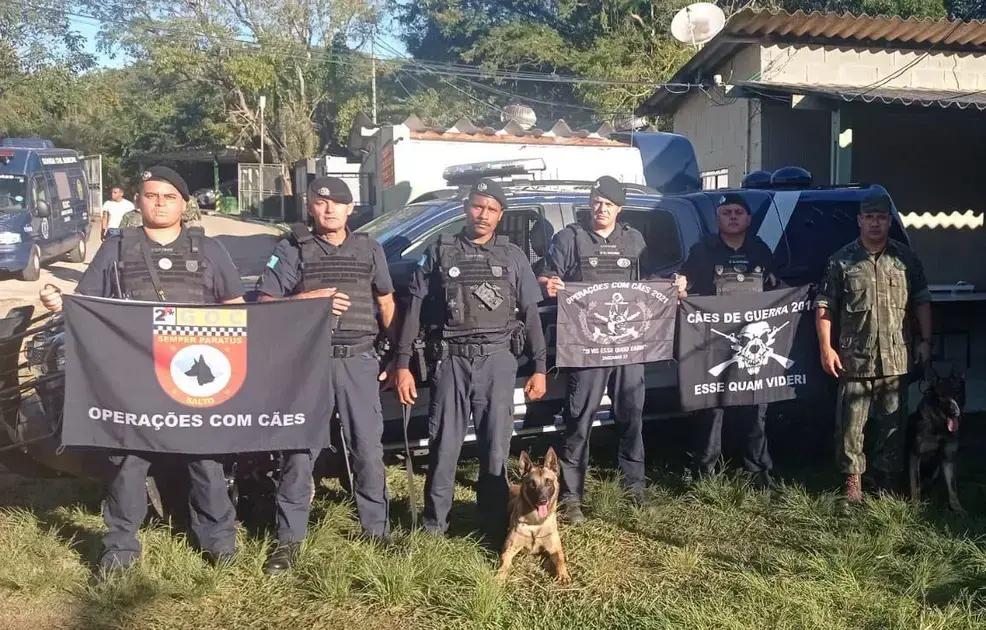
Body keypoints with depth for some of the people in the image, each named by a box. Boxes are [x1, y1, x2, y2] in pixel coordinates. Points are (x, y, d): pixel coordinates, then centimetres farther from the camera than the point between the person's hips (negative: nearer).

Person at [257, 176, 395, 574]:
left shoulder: (369, 249, 11)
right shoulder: (293, 250, 4)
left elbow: (386, 305, 17)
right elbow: (266, 304, 0)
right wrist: (308, 298, -15)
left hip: (360, 361, 2)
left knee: (368, 450, 7)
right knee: (299, 450, 0)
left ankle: (378, 530, 20)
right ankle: (289, 539, 10)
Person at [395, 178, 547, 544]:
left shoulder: (512, 256, 10)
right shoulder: (439, 252, 7)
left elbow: (530, 314, 11)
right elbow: (415, 308, 5)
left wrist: (539, 367, 5)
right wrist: (403, 364, -2)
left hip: (497, 361, 1)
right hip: (451, 360, -1)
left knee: (496, 448, 4)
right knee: (444, 447, 2)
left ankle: (496, 528, 16)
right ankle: (433, 526, 15)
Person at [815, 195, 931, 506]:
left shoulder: (906, 258, 8)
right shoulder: (842, 260, 1)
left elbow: (921, 302, 12)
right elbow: (824, 307, -1)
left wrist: (925, 340, 5)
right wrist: (826, 347, -7)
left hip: (895, 360, 2)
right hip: (854, 359, -2)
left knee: (893, 424, 10)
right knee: (850, 423, 1)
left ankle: (889, 479, 23)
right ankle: (853, 480, 12)